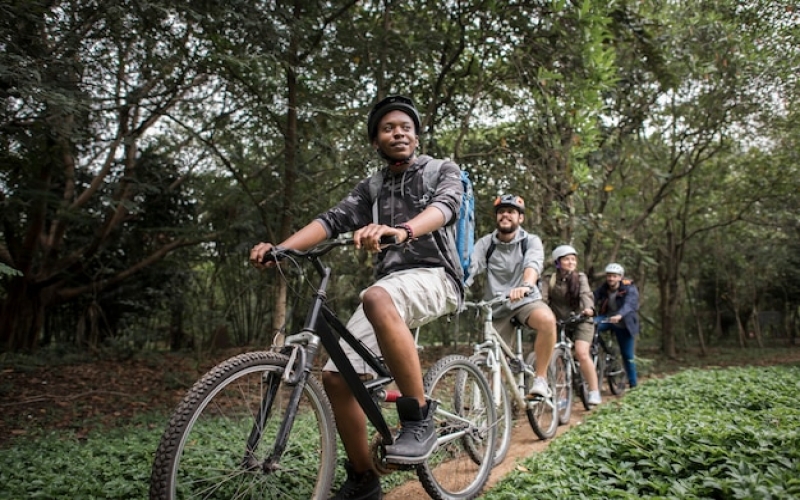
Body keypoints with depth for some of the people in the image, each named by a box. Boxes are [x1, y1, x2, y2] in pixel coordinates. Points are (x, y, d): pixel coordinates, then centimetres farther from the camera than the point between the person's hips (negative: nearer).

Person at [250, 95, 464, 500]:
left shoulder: (442, 170, 6)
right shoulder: (371, 189, 18)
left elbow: (446, 205, -18)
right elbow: (333, 219, 1)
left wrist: (402, 230, -41)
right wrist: (279, 247, -17)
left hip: (434, 274, -5)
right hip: (390, 283, 6)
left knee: (377, 299, -39)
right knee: (337, 377, -6)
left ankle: (419, 419, -27)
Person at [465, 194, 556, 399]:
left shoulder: (531, 241, -5)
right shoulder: (485, 243, -1)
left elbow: (533, 265, -26)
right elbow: (470, 269, -17)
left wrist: (526, 286, -49)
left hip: (525, 301, -2)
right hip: (497, 307, 2)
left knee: (547, 320, -33)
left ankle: (540, 379, -20)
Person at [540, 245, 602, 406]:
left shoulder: (580, 277, 1)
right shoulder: (549, 280, -1)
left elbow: (586, 294, -16)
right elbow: (543, 298, -15)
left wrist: (588, 308, -38)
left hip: (580, 320, -1)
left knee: (582, 353, -20)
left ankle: (594, 392, -10)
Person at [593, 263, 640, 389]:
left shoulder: (629, 289, -17)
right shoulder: (603, 288, -6)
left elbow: (629, 305, -35)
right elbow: (593, 299, -21)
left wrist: (619, 315, -56)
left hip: (623, 324, -2)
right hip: (606, 318, 2)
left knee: (627, 356, 3)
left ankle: (633, 383, 21)